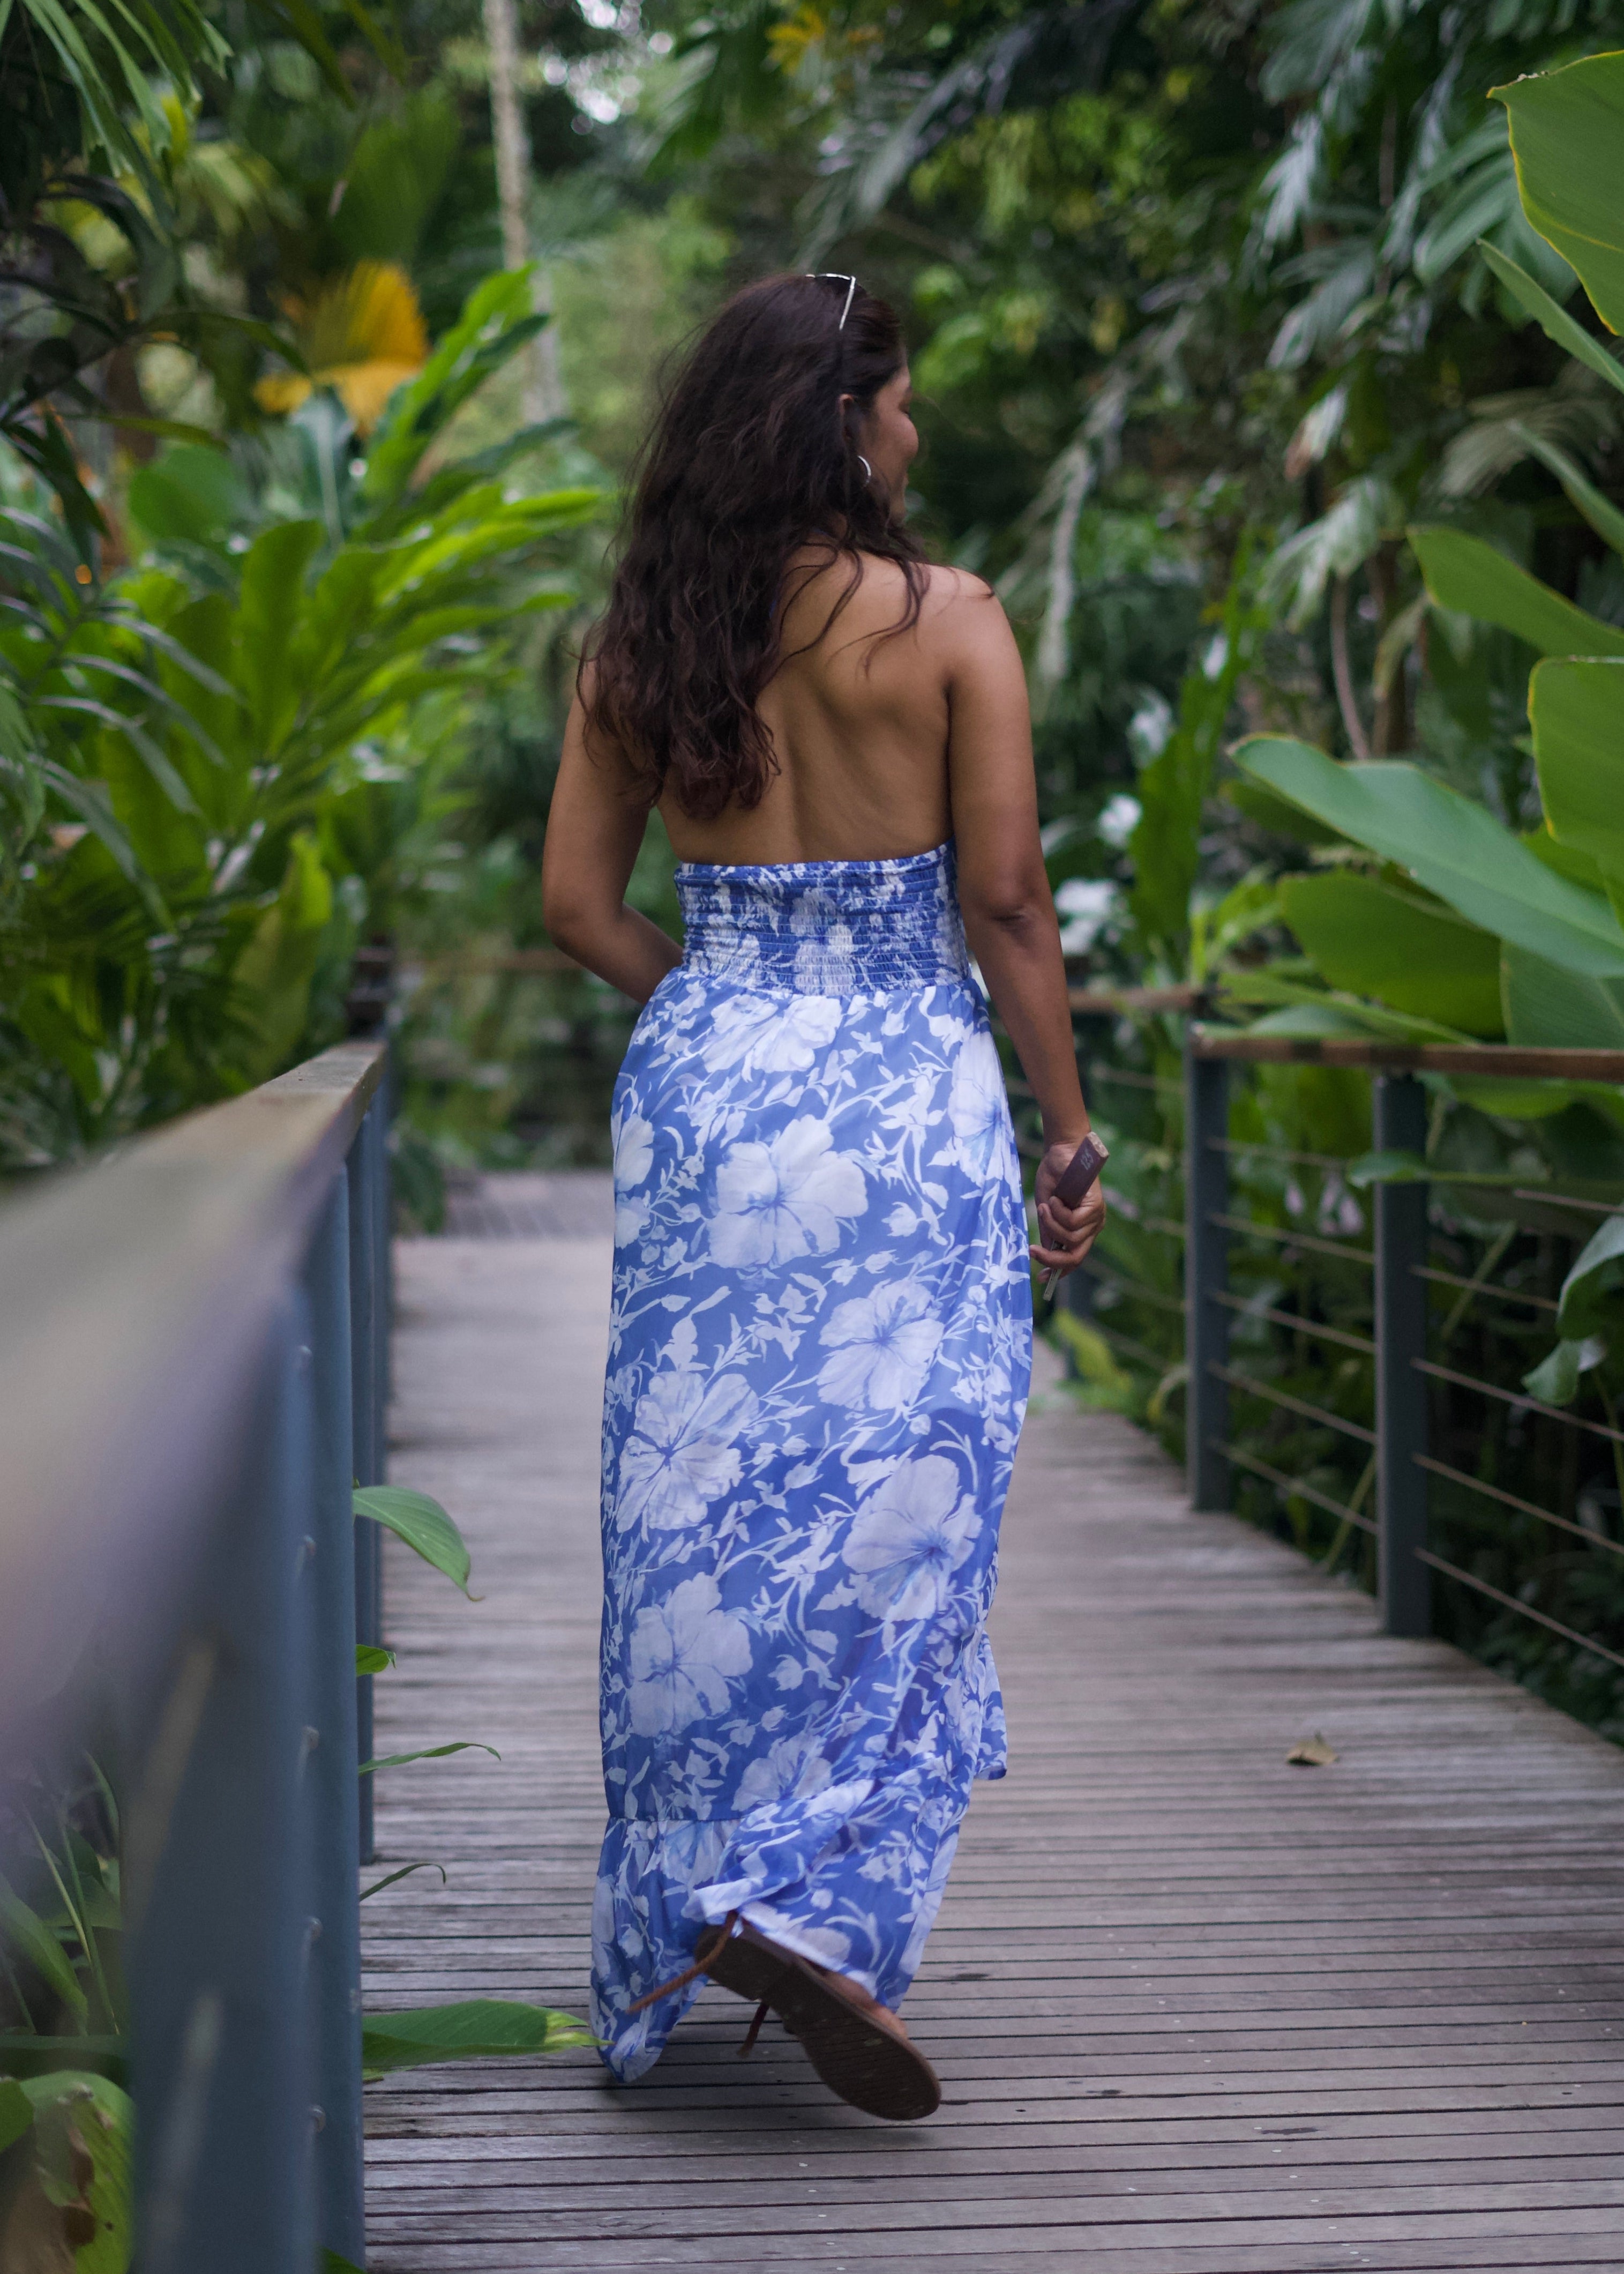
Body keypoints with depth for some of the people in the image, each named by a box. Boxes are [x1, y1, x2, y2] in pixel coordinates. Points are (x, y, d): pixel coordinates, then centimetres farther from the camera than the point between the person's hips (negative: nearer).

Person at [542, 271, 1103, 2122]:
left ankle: (668, 1941, 19)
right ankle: (803, 1896, -12)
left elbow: (576, 903, 3)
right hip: (903, 1093, -4)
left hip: (701, 1079, 4)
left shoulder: (636, 641, 4)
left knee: (695, 1510, 11)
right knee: (894, 1507, 2)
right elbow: (1003, 896, -8)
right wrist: (1068, 1127, -1)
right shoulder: (947, 622, -7)